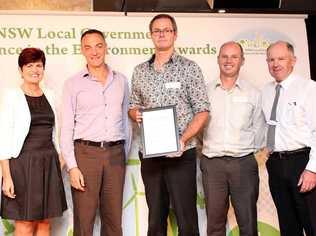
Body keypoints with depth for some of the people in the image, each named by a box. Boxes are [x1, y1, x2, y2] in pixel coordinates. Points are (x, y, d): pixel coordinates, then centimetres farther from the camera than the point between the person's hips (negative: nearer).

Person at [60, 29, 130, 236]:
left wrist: (125, 155, 11)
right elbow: (66, 128, -1)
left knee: (114, 219, 8)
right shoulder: (73, 84, 3)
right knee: (84, 219, 0)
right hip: (85, 153, -2)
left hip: (115, 154, 3)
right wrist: (72, 166, -9)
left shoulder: (121, 80, 11)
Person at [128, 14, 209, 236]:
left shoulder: (189, 68, -2)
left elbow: (202, 112, -5)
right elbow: (133, 106, 18)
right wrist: (135, 113, -6)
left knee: (186, 217, 0)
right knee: (155, 216, 13)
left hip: (181, 154, -4)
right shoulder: (140, 71, 10)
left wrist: (183, 140, -19)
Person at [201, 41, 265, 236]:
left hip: (244, 162, 0)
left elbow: (259, 129, 9)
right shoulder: (205, 91, 8)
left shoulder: (253, 93, 6)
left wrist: (255, 153, 6)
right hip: (212, 163, 1)